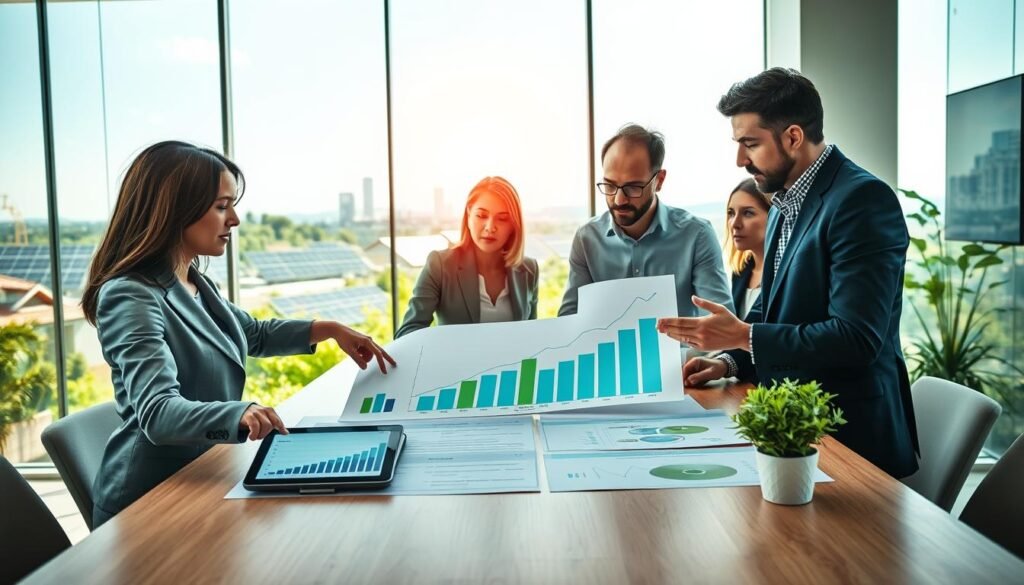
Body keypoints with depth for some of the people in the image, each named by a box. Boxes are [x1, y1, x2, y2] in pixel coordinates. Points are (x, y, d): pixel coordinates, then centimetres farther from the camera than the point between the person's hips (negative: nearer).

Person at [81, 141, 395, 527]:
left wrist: (330, 329, 15)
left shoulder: (195, 284, 8)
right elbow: (157, 412, -31)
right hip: (151, 501, -8)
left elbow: (254, 334, 26)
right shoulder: (131, 298, -19)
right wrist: (237, 414, -49)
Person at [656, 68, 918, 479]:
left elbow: (856, 338, -24)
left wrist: (742, 335, -19)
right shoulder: (785, 204, 12)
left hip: (847, 435, -8)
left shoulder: (862, 199, -17)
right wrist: (730, 361, 3)